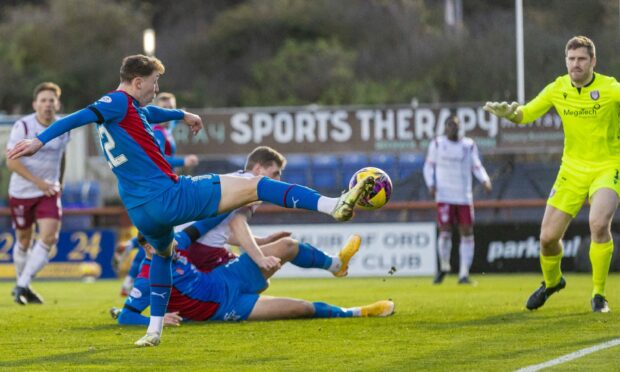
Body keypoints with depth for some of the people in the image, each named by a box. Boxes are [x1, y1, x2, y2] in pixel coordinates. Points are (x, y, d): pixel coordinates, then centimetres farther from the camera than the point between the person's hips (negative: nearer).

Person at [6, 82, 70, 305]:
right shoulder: (23, 127, -13)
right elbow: (11, 161, -17)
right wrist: (38, 181, -23)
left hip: (49, 192, 3)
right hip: (22, 192, -3)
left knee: (49, 238, -15)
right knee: (24, 241, 9)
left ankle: (22, 286, -10)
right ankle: (21, 284, 30)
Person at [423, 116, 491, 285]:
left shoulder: (469, 145, 7)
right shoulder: (437, 144, 5)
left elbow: (477, 167, 10)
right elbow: (429, 166, 10)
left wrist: (485, 180, -9)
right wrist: (431, 184, -6)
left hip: (464, 197, 2)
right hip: (444, 196, -2)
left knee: (467, 233, -2)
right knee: (445, 232, -10)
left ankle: (464, 274, 4)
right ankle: (444, 267, 14)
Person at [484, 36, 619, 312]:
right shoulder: (558, 89, -1)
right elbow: (526, 114, 9)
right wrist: (509, 113, -13)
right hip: (572, 169, 4)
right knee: (548, 237, 2)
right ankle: (551, 282, 37)